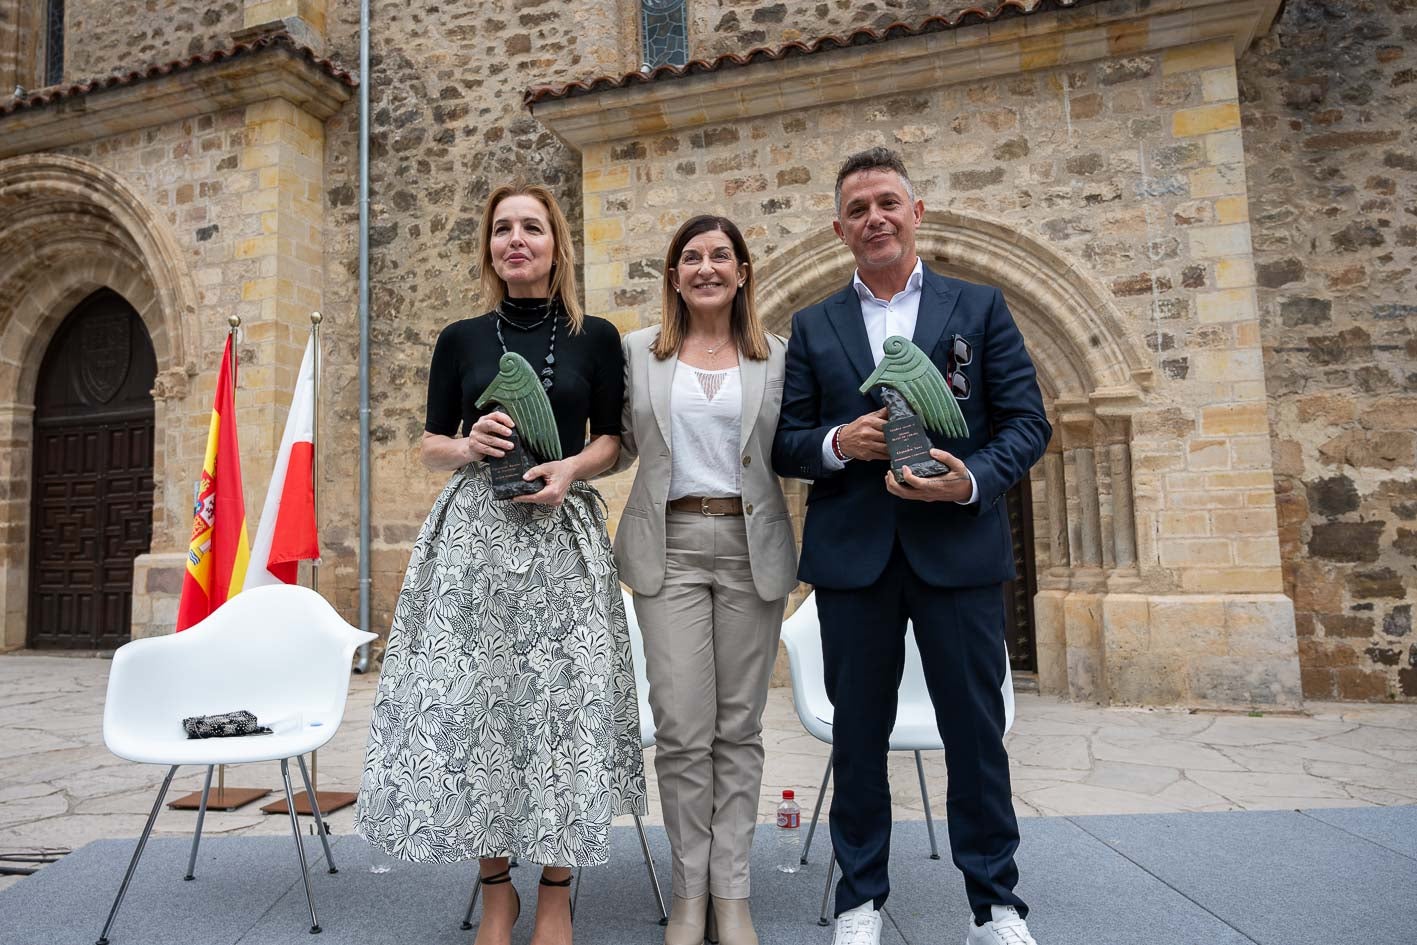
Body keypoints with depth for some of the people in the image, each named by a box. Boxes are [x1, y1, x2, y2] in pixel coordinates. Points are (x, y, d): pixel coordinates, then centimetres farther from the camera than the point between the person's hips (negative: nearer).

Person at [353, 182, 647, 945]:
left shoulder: (595, 337, 6)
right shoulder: (461, 339, 8)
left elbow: (612, 442, 7)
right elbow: (429, 445, 11)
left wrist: (570, 469, -13)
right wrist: (468, 446, -10)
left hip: (563, 534, -1)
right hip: (474, 532, 1)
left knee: (562, 698, -1)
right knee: (471, 697, 0)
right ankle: (495, 884, 18)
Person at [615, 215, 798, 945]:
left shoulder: (777, 356, 8)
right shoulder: (638, 351, 8)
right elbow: (620, 442, 12)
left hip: (752, 548, 1)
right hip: (670, 548, 0)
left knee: (739, 726, 6)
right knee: (682, 727, -2)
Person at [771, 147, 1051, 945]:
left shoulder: (981, 307, 8)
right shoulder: (813, 327, 11)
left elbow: (1028, 422, 2)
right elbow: (786, 444, 6)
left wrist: (974, 480, -16)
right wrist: (837, 443, -14)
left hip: (959, 549, -1)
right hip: (852, 555, 1)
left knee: (976, 729, 7)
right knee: (859, 732, 10)